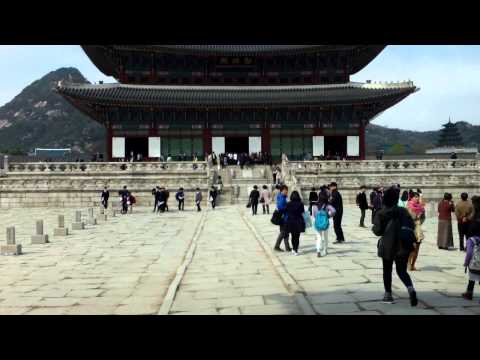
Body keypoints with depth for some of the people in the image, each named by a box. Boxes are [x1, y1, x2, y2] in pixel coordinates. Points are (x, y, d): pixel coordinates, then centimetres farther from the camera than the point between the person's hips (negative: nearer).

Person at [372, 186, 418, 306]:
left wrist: (374, 227, 9)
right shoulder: (403, 211, 0)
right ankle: (411, 289, -14)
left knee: (387, 270, 15)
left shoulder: (381, 214, -9)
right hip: (403, 246, 2)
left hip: (387, 246, -2)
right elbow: (412, 227, 0)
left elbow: (377, 231, -13)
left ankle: (388, 295, 18)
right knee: (402, 270, 11)